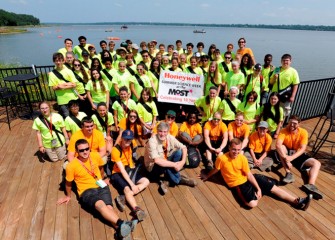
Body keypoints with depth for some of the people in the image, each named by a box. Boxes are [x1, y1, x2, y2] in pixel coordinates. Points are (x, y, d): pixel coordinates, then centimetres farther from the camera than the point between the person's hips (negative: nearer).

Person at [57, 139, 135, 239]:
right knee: (100, 205, -36)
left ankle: (120, 229, -48)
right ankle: (121, 224, -54)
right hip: (86, 191, -3)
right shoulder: (71, 166, -11)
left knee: (109, 206, -28)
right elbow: (68, 183, 7)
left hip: (101, 187, 3)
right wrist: (68, 196, 21)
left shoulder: (95, 156, -3)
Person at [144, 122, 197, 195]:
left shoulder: (170, 137, -10)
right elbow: (157, 160, -37)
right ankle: (178, 179, -9)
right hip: (153, 167, -6)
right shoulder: (152, 141, -28)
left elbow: (184, 148, -6)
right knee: (165, 165, -38)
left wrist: (183, 161, -23)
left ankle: (169, 182, -14)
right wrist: (174, 164, -33)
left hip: (165, 161, 6)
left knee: (179, 152, -17)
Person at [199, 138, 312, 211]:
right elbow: (216, 170, -2)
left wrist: (258, 188, -9)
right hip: (237, 184, -4)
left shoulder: (242, 158, -9)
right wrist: (207, 176, 12)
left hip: (247, 179, 5)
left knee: (273, 187, 2)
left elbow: (249, 174, -5)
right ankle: (257, 194, 6)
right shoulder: (221, 158, -21)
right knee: (252, 203, -28)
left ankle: (297, 202, 14)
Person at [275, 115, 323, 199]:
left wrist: (291, 158, -36)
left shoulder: (303, 132, -14)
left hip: (298, 154, 2)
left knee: (317, 163, -16)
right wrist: (286, 158, -43)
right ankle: (289, 173, -32)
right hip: (287, 153, -2)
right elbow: (278, 145, -32)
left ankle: (311, 185, -35)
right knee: (281, 147, -33)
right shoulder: (284, 131, -18)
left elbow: (302, 149, -21)